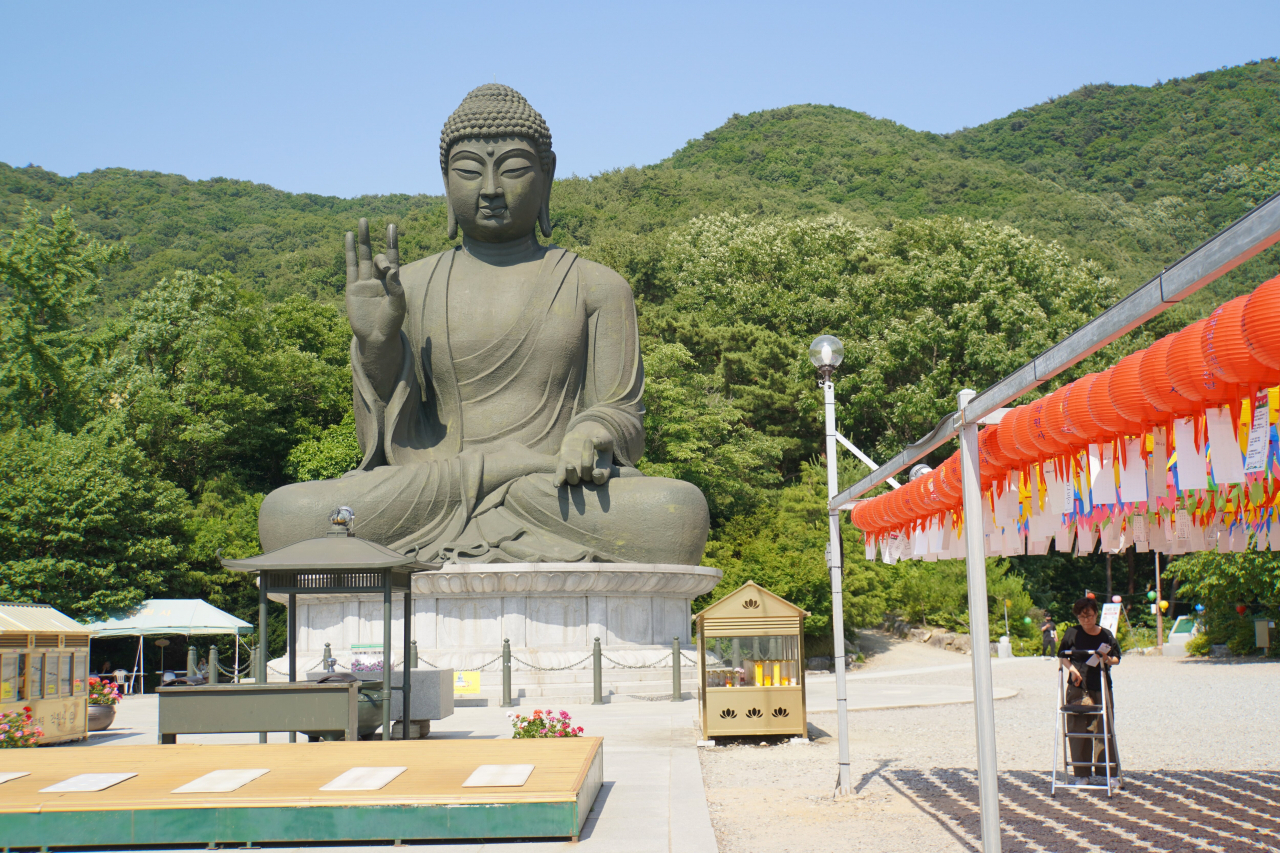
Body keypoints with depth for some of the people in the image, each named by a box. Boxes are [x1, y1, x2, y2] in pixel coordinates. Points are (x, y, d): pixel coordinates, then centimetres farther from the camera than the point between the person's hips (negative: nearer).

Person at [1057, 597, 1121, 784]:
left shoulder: (1106, 635, 3)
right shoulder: (1072, 633, 1)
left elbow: (1116, 659, 11)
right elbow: (1062, 656, 10)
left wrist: (1108, 659, -11)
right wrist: (1072, 669, -8)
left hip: (1101, 688, 1)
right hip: (1078, 687, -1)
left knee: (1104, 729, 2)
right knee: (1078, 729, 0)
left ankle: (1110, 772, 14)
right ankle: (1081, 773, 10)